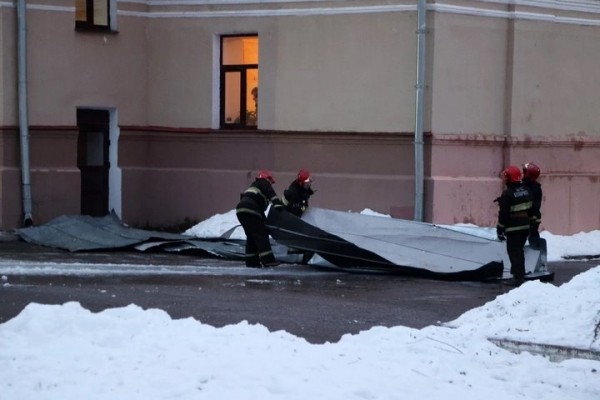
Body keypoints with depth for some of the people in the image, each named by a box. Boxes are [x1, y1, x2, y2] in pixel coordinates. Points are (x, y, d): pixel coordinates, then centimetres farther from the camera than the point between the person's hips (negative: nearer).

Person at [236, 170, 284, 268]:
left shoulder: (254, 185, 35)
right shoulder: (263, 183, 10)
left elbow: (260, 209, 34)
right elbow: (270, 192, -14)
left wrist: (265, 222, 32)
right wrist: (277, 203, -26)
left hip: (240, 210, 9)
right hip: (249, 211, -9)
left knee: (251, 236, 15)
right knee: (261, 234, -9)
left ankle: (251, 261, 14)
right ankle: (267, 260, -15)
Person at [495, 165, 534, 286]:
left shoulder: (507, 194, -18)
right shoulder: (526, 191, 6)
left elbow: (503, 213, -16)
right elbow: (531, 209, 14)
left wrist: (500, 229, -9)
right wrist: (531, 224, 23)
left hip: (513, 228, -8)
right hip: (526, 225, 8)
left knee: (514, 252, -3)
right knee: (519, 250, 17)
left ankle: (518, 277, -5)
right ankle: (520, 275, 22)